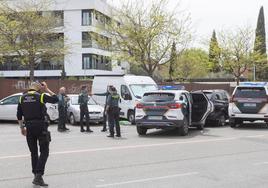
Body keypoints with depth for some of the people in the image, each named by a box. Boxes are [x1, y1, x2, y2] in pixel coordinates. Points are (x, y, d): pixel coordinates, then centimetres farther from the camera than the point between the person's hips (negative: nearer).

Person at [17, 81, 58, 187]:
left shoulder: (22, 98, 7)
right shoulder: (41, 96, -7)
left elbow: (19, 115, 9)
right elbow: (55, 99, 2)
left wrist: (22, 127, 17)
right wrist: (47, 90, 7)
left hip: (29, 127, 5)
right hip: (40, 126, -5)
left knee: (33, 153, 15)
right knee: (44, 152, 0)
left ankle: (36, 175, 18)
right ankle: (38, 176, -12)